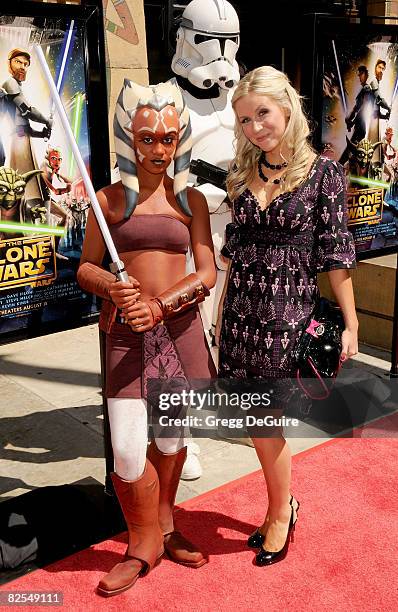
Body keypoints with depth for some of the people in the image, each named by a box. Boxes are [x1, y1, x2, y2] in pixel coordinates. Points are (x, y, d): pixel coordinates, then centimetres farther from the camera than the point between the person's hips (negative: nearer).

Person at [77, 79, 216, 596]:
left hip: (181, 329, 1)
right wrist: (110, 288, -18)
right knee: (128, 451, -6)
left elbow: (207, 273, -2)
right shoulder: (110, 198, 4)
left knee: (171, 438, 12)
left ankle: (164, 526, 37)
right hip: (127, 333, -1)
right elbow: (86, 267, 5)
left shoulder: (191, 201, 5)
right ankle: (144, 544, 20)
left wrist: (160, 306, -17)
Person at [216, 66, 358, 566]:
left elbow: (334, 253, -6)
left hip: (288, 313, -4)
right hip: (240, 312, 5)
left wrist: (350, 322, -6)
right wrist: (221, 313, 13)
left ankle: (280, 512, 27)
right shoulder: (242, 174, 7)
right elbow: (235, 248, 12)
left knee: (266, 421, 3)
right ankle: (280, 506, 33)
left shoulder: (323, 172, -6)